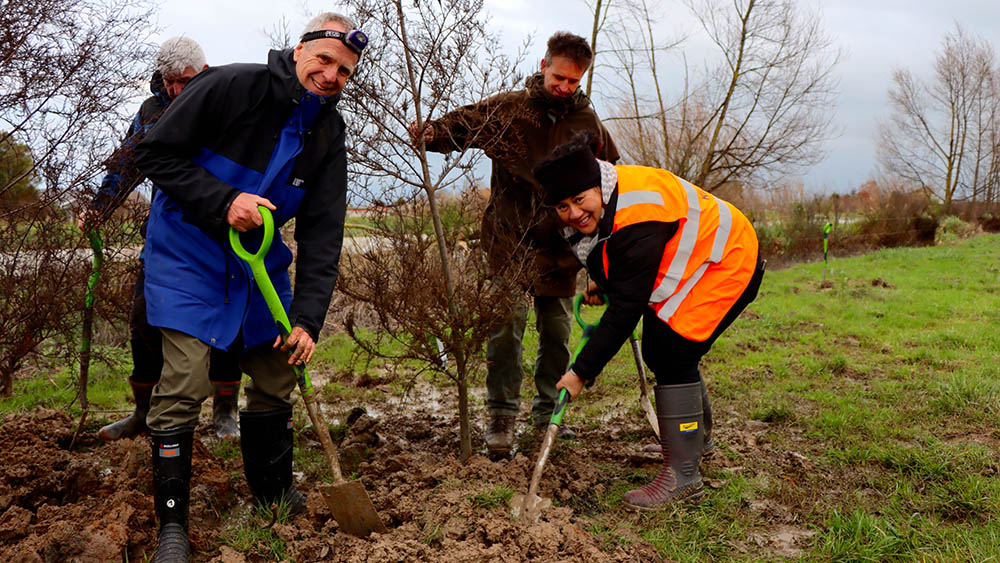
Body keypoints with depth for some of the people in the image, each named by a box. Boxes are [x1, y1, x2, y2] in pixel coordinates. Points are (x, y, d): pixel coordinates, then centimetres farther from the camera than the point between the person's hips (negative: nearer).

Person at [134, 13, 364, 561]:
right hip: (189, 254, -5)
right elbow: (155, 153, -15)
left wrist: (307, 318, -17)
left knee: (277, 375, 11)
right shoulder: (230, 87, -19)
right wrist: (224, 201, -27)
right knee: (183, 383, -12)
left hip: (261, 259, 6)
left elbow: (322, 235, -9)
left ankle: (274, 491, 32)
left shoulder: (329, 135, -4)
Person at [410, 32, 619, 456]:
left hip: (560, 246, 3)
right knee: (506, 326, -10)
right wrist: (429, 133, -30)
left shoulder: (588, 124, 6)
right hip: (510, 241, -3)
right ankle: (501, 415, 2)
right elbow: (460, 124, -7)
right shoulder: (508, 110, -4)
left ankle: (548, 411, 26)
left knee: (557, 330, 11)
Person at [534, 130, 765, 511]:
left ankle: (683, 475, -13)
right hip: (691, 262, 10)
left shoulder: (638, 220, -37)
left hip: (725, 262, -10)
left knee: (672, 355, -19)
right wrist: (603, 282, 4)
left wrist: (582, 372, -33)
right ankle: (695, 436, 38)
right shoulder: (602, 204, -8)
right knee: (657, 351, 16)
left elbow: (626, 308, -36)